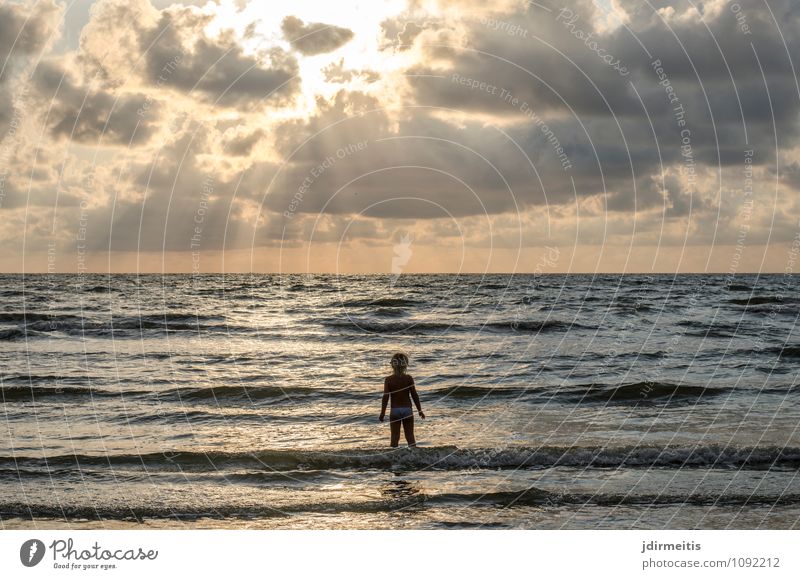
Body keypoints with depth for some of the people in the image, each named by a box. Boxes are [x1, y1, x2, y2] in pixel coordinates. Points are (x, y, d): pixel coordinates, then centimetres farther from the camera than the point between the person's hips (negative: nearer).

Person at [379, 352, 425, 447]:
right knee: (410, 436, 10)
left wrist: (382, 413, -1)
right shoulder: (409, 378, -6)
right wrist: (420, 410, 6)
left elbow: (386, 397, -8)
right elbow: (414, 395, -3)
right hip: (407, 410, 1)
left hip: (395, 411, 0)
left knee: (395, 437, 5)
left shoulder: (388, 380, -7)